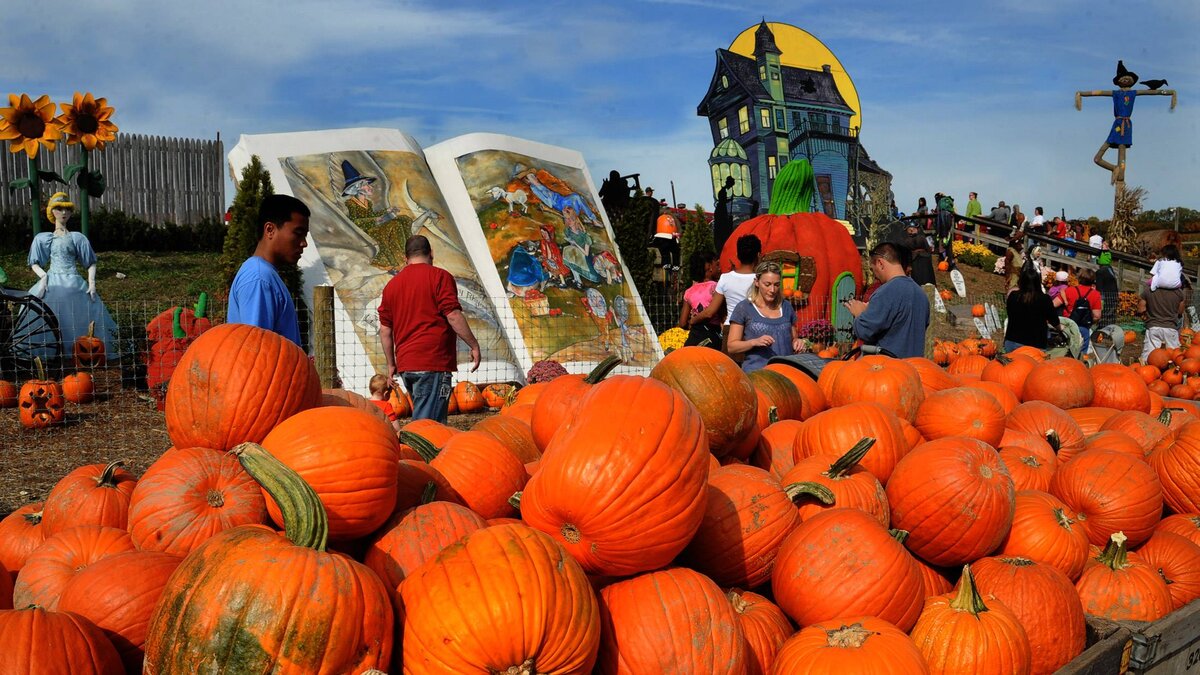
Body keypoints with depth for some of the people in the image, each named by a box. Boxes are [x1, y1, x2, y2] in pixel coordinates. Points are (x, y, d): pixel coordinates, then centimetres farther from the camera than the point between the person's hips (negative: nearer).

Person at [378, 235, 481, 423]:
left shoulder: (392, 284, 15)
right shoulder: (439, 276, -2)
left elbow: (385, 330, 15)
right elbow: (453, 316, -11)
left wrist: (391, 364, 22)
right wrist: (474, 345, -3)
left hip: (405, 365, 6)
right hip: (434, 362, -6)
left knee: (421, 416, 15)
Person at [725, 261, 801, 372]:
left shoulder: (787, 307, 15)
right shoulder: (744, 308, 3)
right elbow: (731, 347, 0)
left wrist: (796, 342, 5)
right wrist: (755, 342, -14)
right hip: (756, 371, -4)